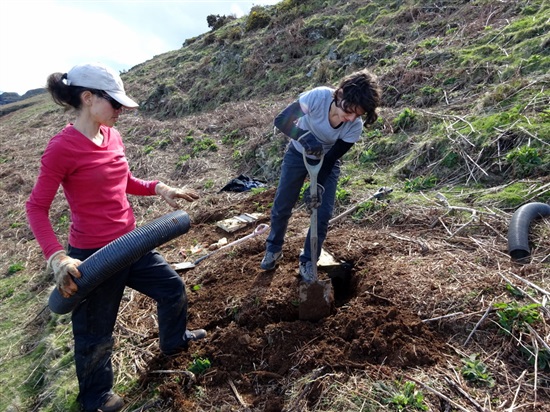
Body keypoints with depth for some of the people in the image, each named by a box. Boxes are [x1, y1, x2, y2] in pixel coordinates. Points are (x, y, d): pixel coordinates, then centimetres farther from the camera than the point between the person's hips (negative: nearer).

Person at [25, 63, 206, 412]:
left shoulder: (112, 136, 0)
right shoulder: (63, 147, -20)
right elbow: (36, 208, -15)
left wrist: (159, 189, 0)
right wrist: (58, 257, -25)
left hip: (131, 243, 7)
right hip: (93, 256, -7)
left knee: (173, 288, 22)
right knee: (96, 334, 14)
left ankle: (175, 341, 52)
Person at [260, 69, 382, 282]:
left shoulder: (355, 127, -28)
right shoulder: (319, 97, -35)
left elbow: (331, 159, -20)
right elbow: (281, 120, -33)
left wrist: (319, 186, -32)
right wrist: (304, 137, -50)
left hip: (327, 161, 1)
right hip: (298, 153, 0)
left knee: (323, 213, -5)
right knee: (281, 207, 7)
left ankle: (307, 261, 17)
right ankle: (273, 249, 33)